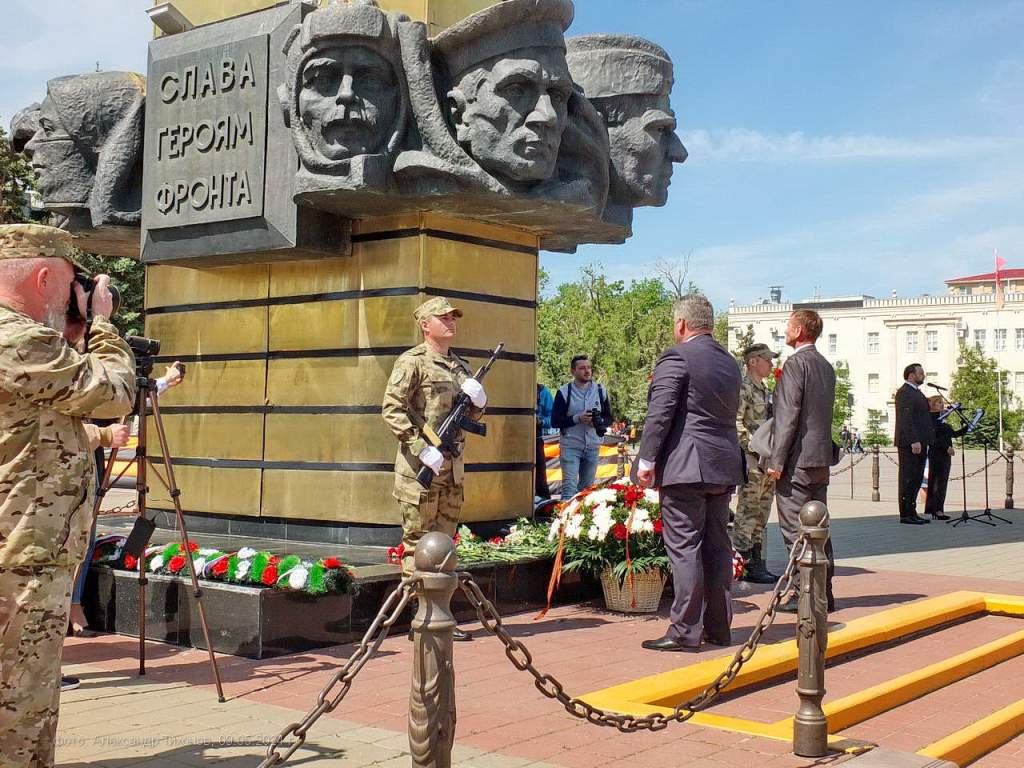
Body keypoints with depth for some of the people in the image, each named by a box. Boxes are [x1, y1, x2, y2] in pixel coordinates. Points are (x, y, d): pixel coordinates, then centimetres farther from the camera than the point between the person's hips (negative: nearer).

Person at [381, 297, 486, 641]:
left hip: (452, 467, 8)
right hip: (420, 468, -7)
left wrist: (478, 400, 1)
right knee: (418, 543, -2)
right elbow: (392, 410, -14)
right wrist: (423, 449, -20)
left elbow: (475, 415, 25)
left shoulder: (461, 366, 17)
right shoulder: (413, 362, -6)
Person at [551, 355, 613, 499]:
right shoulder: (564, 392, -4)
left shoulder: (600, 391, 7)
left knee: (587, 487, 12)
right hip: (571, 446, -4)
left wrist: (598, 421, -12)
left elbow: (609, 418, 11)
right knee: (569, 487, -11)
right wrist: (577, 418, -19)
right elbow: (555, 421, -5)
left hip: (593, 446, 4)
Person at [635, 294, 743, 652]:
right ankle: (718, 627, 19)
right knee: (717, 546, 12)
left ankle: (685, 632, -3)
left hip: (685, 467, -8)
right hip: (724, 466, 8)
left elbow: (659, 413, -14)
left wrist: (646, 459, -10)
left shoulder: (676, 357, -10)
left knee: (684, 548, -5)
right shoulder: (729, 362, 15)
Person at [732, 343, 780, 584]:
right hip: (752, 462, -10)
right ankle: (745, 566, -3)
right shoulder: (743, 388, -9)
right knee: (747, 515, -6)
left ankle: (757, 564, 17)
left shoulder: (764, 390, 20)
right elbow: (735, 423, -18)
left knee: (761, 516, 12)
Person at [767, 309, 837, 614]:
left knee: (795, 531, -4)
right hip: (821, 457, 9)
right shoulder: (826, 366, 15)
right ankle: (823, 592, 17)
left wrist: (776, 460, -16)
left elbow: (788, 415, -17)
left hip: (797, 460, -9)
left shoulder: (795, 364, -13)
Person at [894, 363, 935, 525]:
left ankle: (912, 513, 17)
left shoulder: (916, 392, 21)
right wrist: (914, 441, -25)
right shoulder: (904, 392, -12)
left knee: (916, 479, 12)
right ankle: (905, 515, -5)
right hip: (909, 444, -10)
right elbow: (906, 419, -21)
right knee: (908, 478, -7)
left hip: (919, 443, 10)